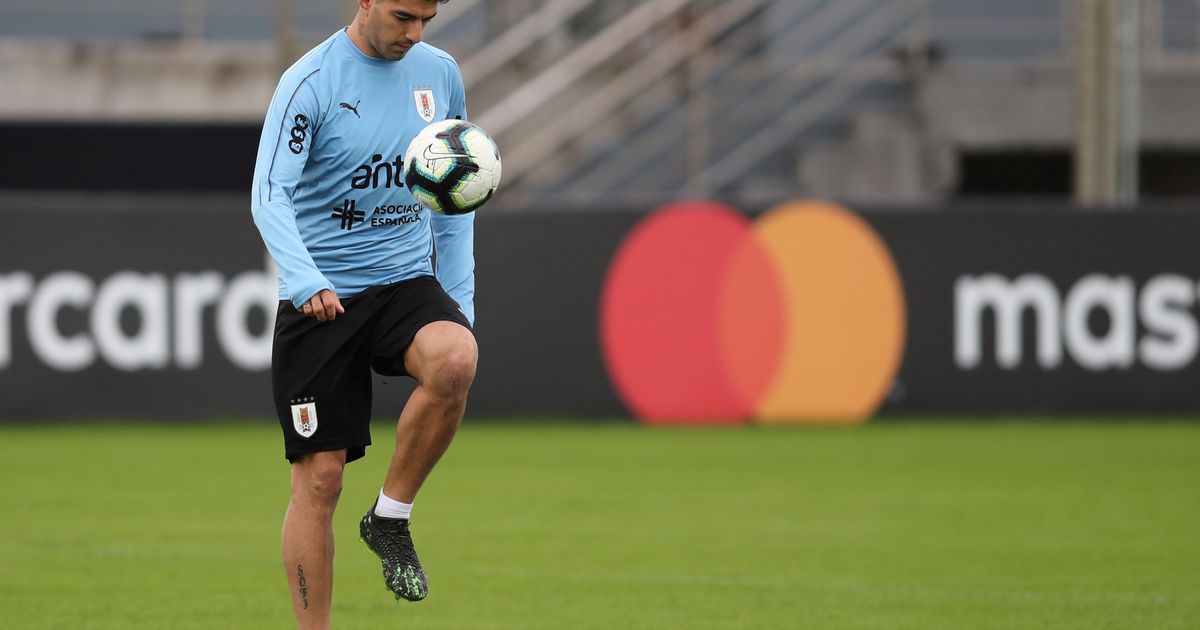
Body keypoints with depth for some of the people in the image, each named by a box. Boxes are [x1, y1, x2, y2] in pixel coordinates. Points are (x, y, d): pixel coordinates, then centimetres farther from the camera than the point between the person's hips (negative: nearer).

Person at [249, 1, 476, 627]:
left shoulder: (440, 74, 7)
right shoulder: (311, 82, -9)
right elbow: (270, 195, -19)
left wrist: (459, 302, 11)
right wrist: (304, 280, -36)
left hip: (407, 282, 3)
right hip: (320, 300, -3)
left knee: (455, 360, -30)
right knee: (319, 478, -6)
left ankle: (390, 516, -9)